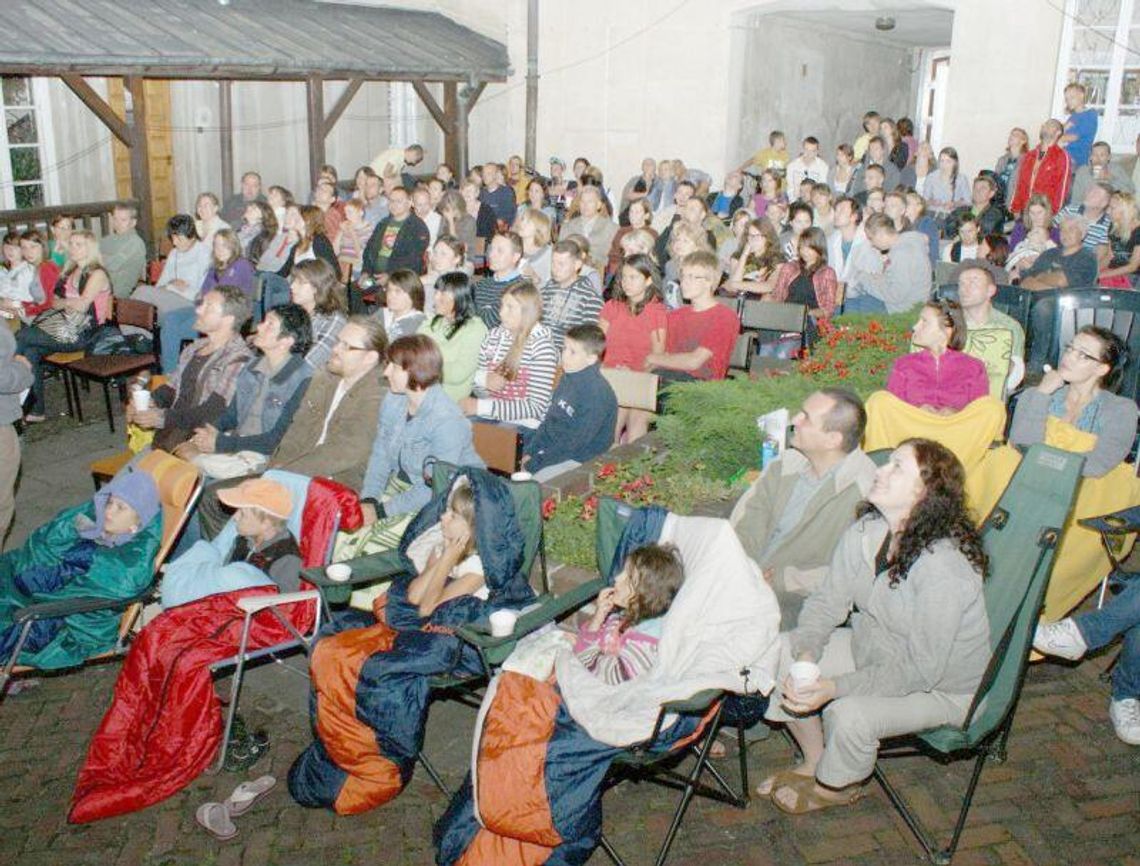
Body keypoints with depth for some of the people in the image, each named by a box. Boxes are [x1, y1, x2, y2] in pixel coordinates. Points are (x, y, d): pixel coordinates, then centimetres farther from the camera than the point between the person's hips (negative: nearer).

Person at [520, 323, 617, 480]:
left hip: (578, 461, -8)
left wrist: (535, 463, -18)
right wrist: (530, 452, 2)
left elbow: (575, 442, -22)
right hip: (552, 447, 8)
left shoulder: (598, 392, -21)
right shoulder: (568, 378, 7)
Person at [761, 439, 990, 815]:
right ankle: (816, 762, 14)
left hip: (940, 689, -7)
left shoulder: (943, 568, -33)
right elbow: (826, 601, -5)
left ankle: (834, 786, 7)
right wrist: (807, 654, -24)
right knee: (781, 651, -7)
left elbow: (921, 670, -29)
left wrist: (835, 687, -33)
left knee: (850, 714, -30)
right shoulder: (866, 532, -12)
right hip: (872, 650, 7)